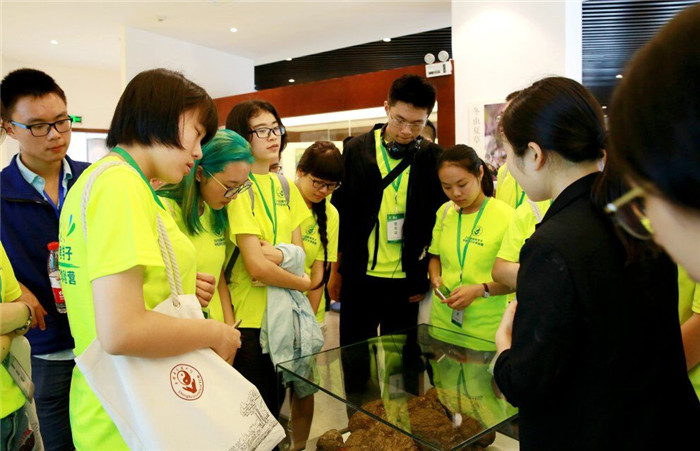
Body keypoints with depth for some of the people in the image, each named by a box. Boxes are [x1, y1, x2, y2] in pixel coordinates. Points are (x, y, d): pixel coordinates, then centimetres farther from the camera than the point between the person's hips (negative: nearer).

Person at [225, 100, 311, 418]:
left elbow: (300, 250, 7)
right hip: (248, 317, -6)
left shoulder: (285, 187, 9)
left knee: (275, 404, 19)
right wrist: (303, 283, -5)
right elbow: (257, 268, -20)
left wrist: (279, 254, -15)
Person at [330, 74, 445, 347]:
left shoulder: (434, 158, -1)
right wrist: (336, 273, 4)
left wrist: (427, 274, 1)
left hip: (407, 280, 0)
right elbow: (340, 215, 3)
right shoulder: (356, 150, -1)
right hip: (360, 276, 0)